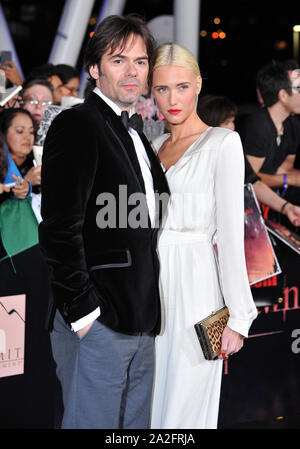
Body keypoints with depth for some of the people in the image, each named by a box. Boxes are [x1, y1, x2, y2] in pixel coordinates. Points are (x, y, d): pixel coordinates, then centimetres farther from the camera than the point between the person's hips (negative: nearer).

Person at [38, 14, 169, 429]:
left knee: (135, 423, 14)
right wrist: (83, 312, -17)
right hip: (96, 322, -9)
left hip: (140, 321, 9)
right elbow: (59, 230, -17)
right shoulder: (77, 126, -10)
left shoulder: (136, 137, 18)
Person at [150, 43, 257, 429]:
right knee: (147, 401, 10)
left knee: (185, 408, -1)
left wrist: (238, 316, -13)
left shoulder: (222, 143, -5)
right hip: (150, 283, 6)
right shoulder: (154, 147, 14)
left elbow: (230, 232, -10)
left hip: (193, 283, -6)